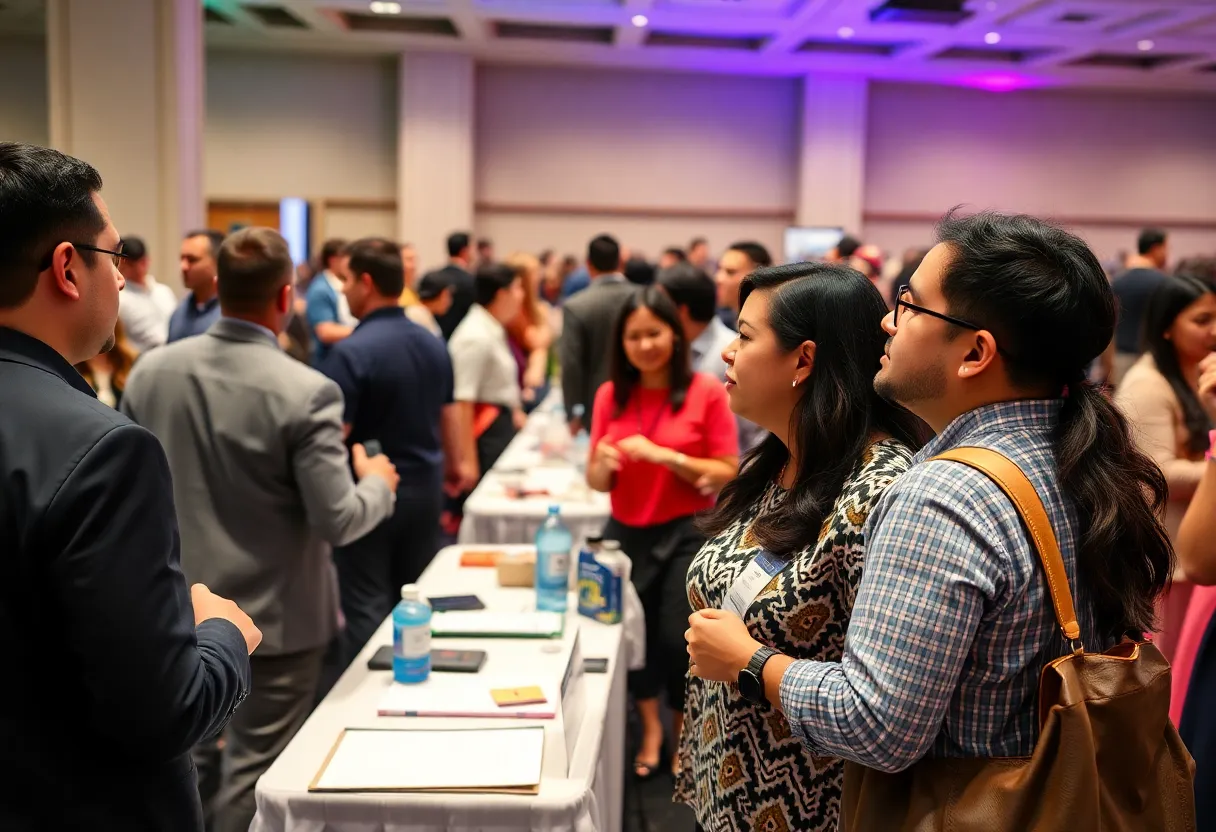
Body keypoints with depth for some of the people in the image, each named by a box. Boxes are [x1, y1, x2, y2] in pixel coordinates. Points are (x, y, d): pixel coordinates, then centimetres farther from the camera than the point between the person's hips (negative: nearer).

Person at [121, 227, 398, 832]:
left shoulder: (149, 371, -5)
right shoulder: (305, 391, -22)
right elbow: (336, 521, -20)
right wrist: (377, 485, -1)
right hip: (275, 616, -5)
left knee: (189, 761, 23)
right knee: (253, 774, 10)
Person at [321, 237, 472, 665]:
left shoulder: (351, 351, -20)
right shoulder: (433, 343, 3)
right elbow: (448, 413, 14)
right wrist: (454, 464, 29)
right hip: (425, 487, 7)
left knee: (367, 606, 3)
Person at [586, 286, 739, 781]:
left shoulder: (707, 392, -8)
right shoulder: (610, 395, 2)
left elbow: (728, 474, -9)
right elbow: (596, 482, 6)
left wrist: (665, 455, -21)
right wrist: (603, 465, -17)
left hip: (687, 534, -3)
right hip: (626, 534, 4)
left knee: (678, 639, -4)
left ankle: (683, 740, 24)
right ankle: (649, 730, 37)